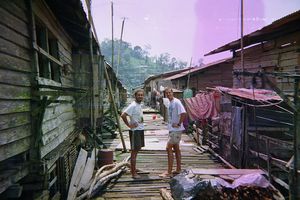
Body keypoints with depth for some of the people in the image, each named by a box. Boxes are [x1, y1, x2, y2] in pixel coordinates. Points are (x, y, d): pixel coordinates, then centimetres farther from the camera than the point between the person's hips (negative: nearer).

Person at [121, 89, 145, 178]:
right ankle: (133, 173, 4)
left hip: (140, 130, 9)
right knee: (134, 151, -4)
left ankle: (133, 168, 32)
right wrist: (129, 125, -21)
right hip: (135, 131, -9)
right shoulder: (133, 105, -18)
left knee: (137, 149, 18)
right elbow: (123, 115, -27)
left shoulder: (140, 105, 10)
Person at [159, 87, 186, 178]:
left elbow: (183, 113, -28)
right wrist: (170, 125, 13)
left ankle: (169, 172, -2)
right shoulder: (170, 103, 12)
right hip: (172, 129, 10)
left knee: (169, 148, -8)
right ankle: (178, 169, 27)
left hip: (176, 130, -10)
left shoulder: (176, 102, -17)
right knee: (176, 148, 15)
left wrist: (179, 124, -22)